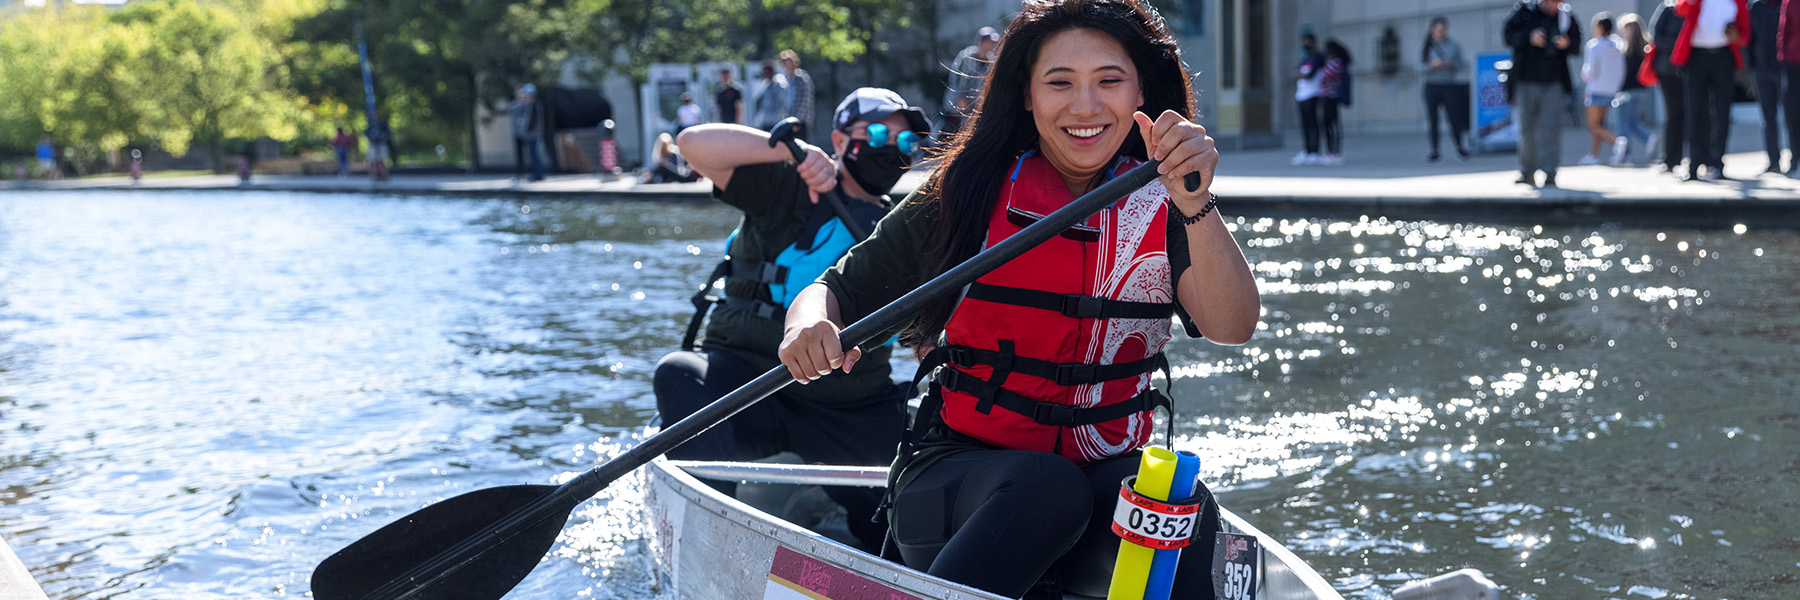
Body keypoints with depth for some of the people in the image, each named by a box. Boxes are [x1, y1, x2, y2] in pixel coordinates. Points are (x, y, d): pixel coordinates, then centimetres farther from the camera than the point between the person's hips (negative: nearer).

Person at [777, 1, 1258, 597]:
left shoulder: (1161, 208, 2)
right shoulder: (968, 196, -1)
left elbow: (1233, 327, -14)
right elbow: (838, 290, 4)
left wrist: (1195, 203, -30)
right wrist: (809, 326, -20)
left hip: (1109, 471, 1)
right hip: (956, 468, -1)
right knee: (1050, 487, -35)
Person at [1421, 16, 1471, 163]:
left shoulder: (1453, 45, 4)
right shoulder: (1426, 46, 5)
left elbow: (1461, 65, 3)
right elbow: (1421, 66, 0)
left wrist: (1450, 64, -16)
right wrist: (1432, 65, -19)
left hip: (1450, 86, -1)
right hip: (1432, 86, 1)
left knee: (1454, 118, -6)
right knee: (1433, 120, 0)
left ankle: (1459, 147, 14)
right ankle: (1434, 152, 7)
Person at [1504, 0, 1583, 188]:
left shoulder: (1566, 16, 6)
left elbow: (1576, 46, 9)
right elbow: (1508, 35, -2)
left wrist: (1567, 44, -13)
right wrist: (1529, 38, -18)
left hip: (1554, 82, 0)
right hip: (1526, 80, 0)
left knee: (1551, 126, -9)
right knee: (1527, 127, 7)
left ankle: (1549, 173, -8)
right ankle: (1527, 171, 21)